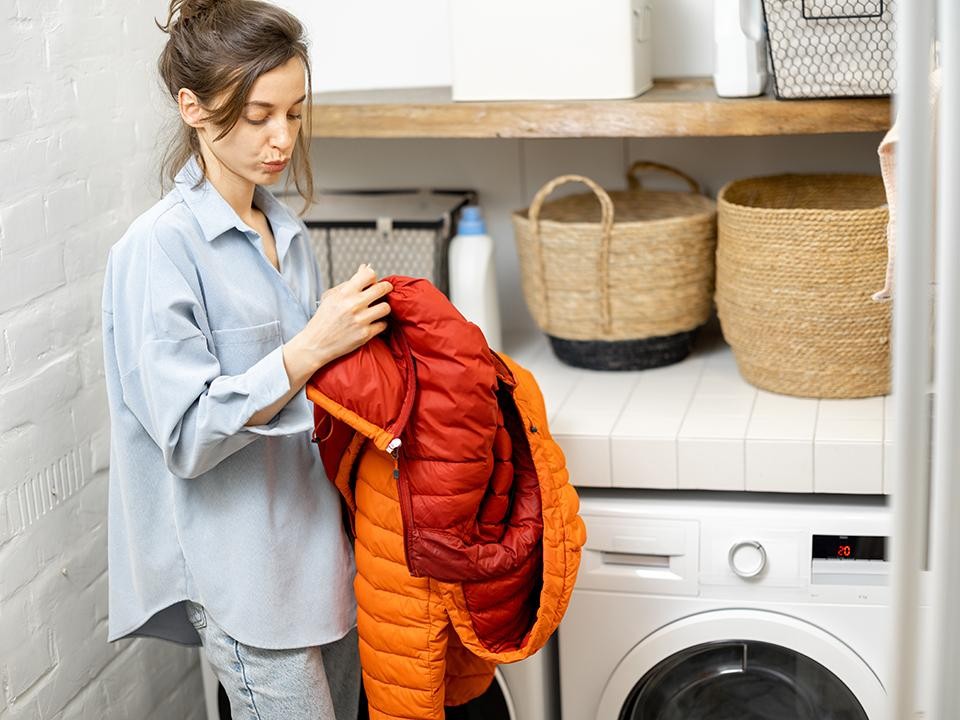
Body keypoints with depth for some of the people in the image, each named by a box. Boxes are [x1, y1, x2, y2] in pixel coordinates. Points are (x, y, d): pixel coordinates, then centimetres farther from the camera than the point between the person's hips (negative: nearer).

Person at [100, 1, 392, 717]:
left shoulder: (289, 233, 9)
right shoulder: (159, 247, -15)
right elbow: (187, 434, -20)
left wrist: (355, 330, 1)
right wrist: (311, 348, -26)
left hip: (323, 544, 8)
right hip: (244, 572, -8)